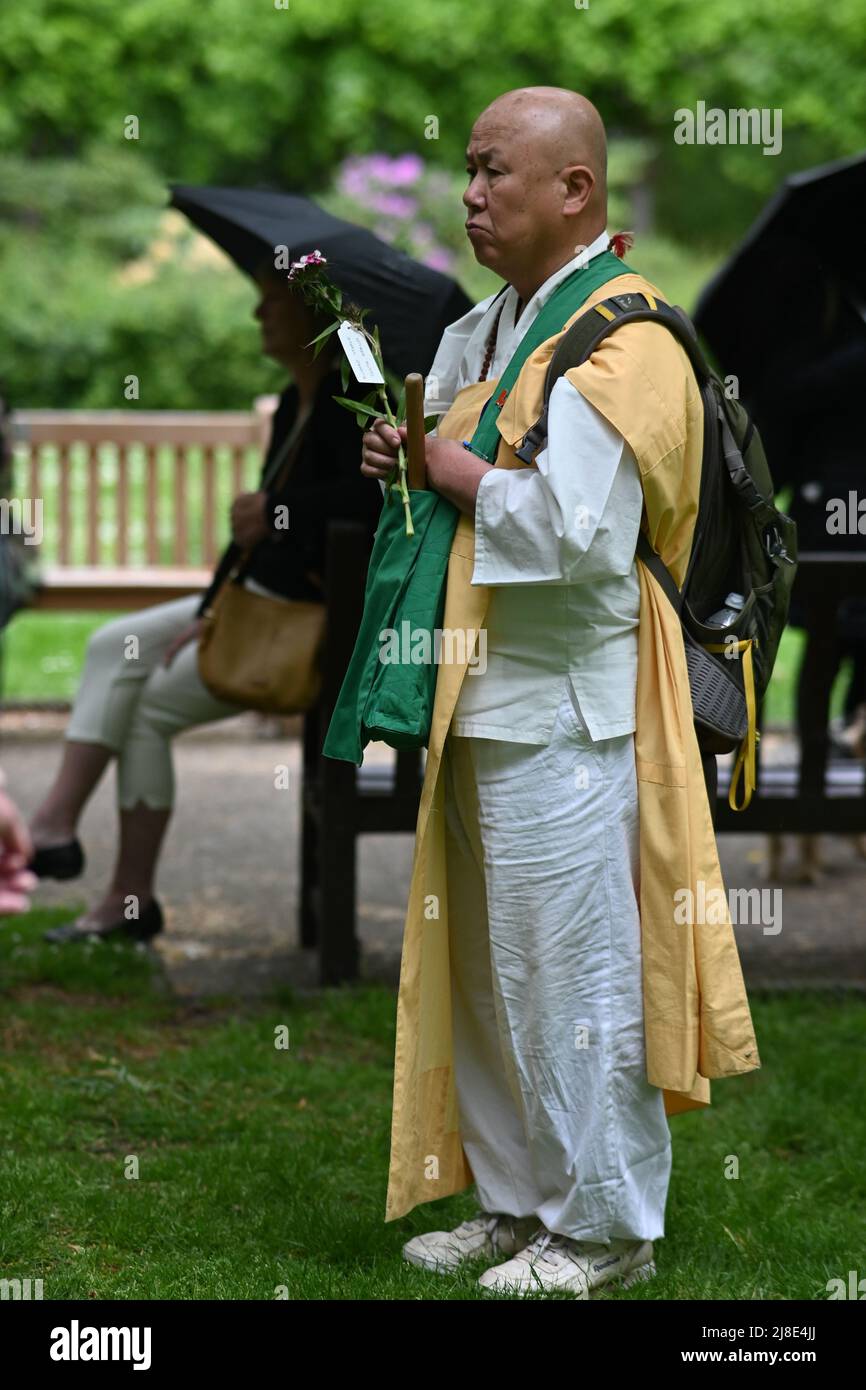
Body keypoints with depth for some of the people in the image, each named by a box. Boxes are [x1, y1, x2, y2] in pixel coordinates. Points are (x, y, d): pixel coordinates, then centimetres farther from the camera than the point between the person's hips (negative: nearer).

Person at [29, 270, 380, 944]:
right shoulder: (295, 404, 12)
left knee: (153, 702, -12)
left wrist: (277, 509, -26)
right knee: (114, 647, -1)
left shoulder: (349, 403, -17)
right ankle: (58, 819, -13)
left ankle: (131, 898, -4)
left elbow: (373, 496, -34)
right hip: (257, 598, 10)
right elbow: (254, 525, 13)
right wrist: (208, 613, 5)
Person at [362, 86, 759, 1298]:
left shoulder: (620, 343, -16)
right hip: (484, 699, 9)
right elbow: (454, 454, 25)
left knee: (572, 974, -1)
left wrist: (453, 470, -14)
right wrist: (404, 458, 2)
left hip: (565, 709, -9)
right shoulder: (487, 329, 13)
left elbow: (577, 529, -27)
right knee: (488, 970, 16)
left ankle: (603, 1229, 11)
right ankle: (518, 1200, 28)